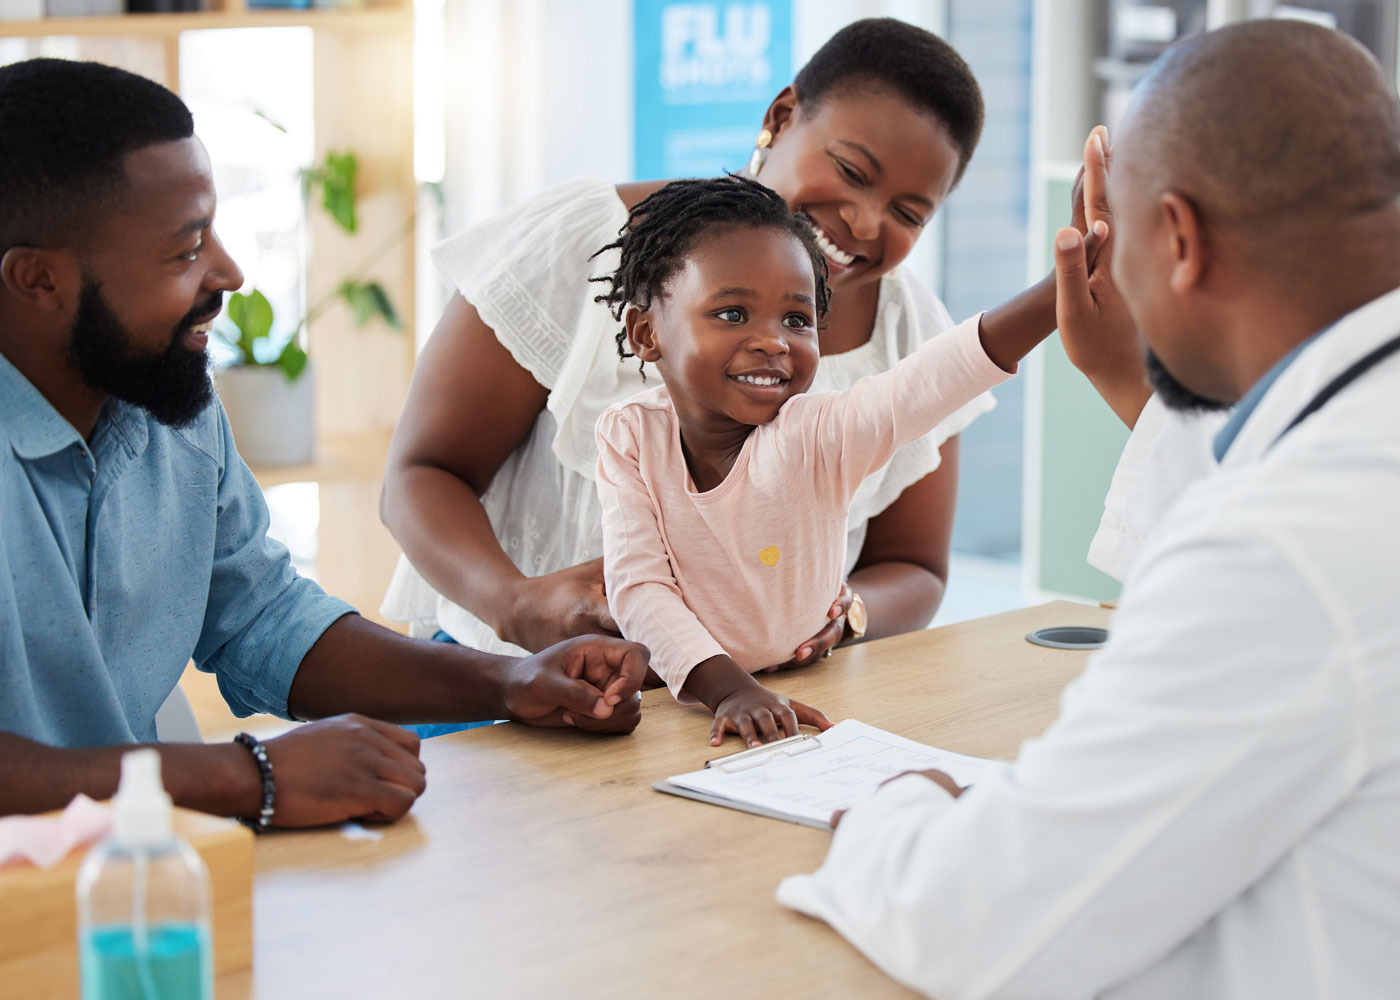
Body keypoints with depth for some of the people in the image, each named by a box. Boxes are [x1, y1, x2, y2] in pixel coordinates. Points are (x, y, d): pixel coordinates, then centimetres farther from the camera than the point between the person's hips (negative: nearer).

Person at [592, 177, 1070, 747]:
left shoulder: (818, 437, -13)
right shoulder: (630, 436, -6)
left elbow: (932, 378, -29)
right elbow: (638, 587, -14)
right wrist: (727, 688, -30)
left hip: (807, 708, 0)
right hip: (684, 708, 1)